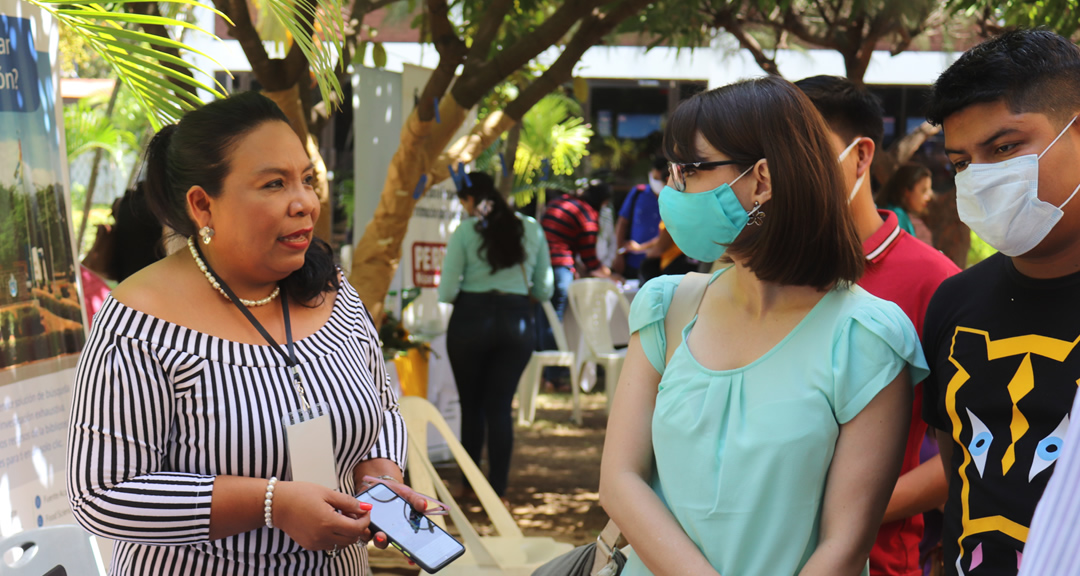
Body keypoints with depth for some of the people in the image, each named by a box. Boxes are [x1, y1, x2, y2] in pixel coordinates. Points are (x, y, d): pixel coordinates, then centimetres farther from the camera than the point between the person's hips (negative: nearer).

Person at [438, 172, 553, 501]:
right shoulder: (531, 229, 5)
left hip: (471, 317, -2)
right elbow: (544, 290, 7)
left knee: (471, 405, 13)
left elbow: (446, 292, -8)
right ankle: (498, 489, 7)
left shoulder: (466, 230, -5)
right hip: (518, 320, 2)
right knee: (500, 406, 8)